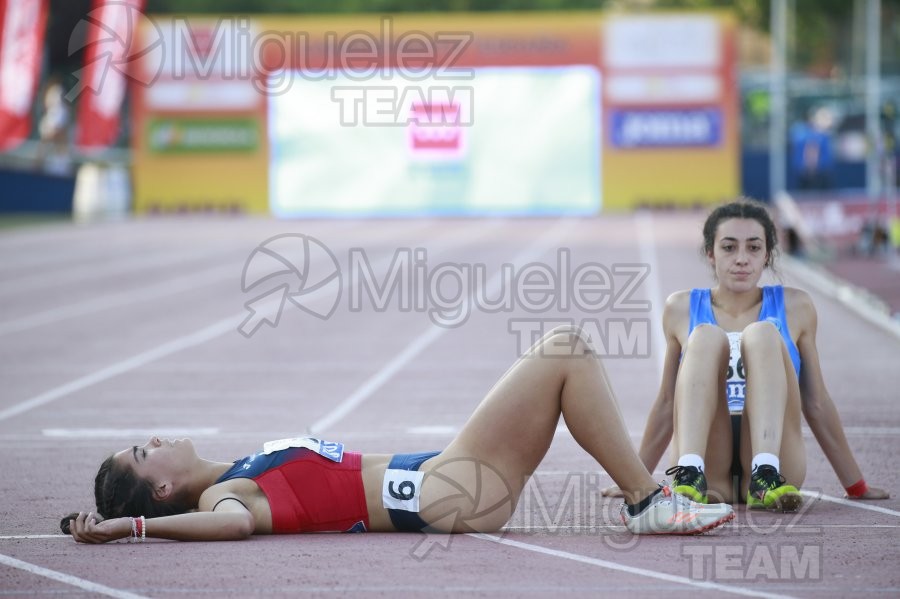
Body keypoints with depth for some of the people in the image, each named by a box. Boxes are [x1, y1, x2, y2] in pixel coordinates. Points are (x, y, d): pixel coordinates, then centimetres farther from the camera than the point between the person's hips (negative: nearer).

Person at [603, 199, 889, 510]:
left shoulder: (794, 307, 12)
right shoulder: (681, 309, 13)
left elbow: (816, 404, 16)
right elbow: (667, 404, 19)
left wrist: (855, 485, 16)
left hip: (775, 455, 0)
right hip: (710, 469, 0)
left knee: (763, 333, -20)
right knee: (706, 336, -20)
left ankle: (767, 475, -41)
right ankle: (689, 475, -41)